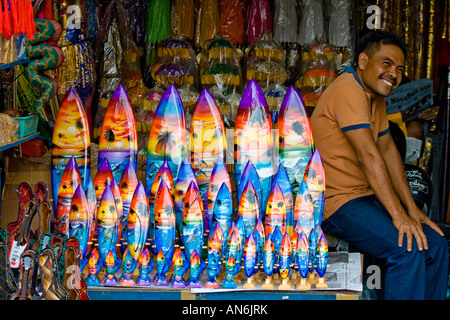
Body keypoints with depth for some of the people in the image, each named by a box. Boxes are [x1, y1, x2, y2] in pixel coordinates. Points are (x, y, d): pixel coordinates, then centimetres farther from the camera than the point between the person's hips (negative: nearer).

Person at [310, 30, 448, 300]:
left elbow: (388, 150, 11)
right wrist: (398, 215, -26)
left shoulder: (377, 96, 14)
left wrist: (412, 209, 4)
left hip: (367, 197, 10)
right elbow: (368, 155, -24)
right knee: (408, 249, -24)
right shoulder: (348, 89, -18)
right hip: (336, 203, -10)